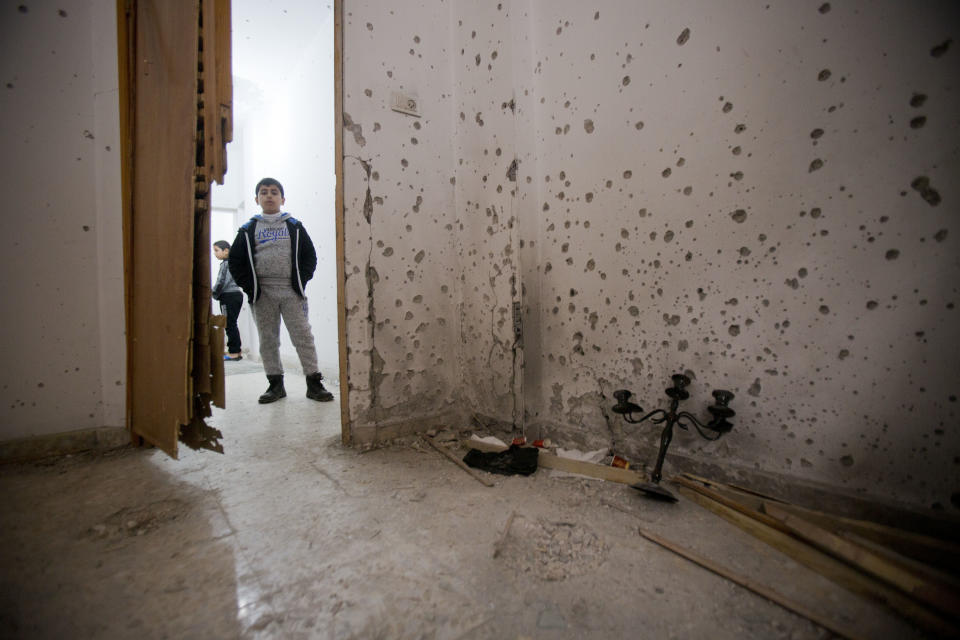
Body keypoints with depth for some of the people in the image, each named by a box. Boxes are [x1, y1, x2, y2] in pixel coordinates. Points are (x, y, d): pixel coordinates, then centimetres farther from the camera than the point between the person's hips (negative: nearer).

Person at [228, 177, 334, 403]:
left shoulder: (294, 226, 9)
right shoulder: (248, 230, 11)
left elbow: (310, 256, 6)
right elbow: (236, 261, 9)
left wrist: (301, 282, -5)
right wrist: (249, 287, -3)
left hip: (291, 291, -2)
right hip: (262, 294, 2)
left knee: (303, 336, -5)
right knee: (268, 340, 6)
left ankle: (314, 383, 1)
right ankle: (275, 384, 17)